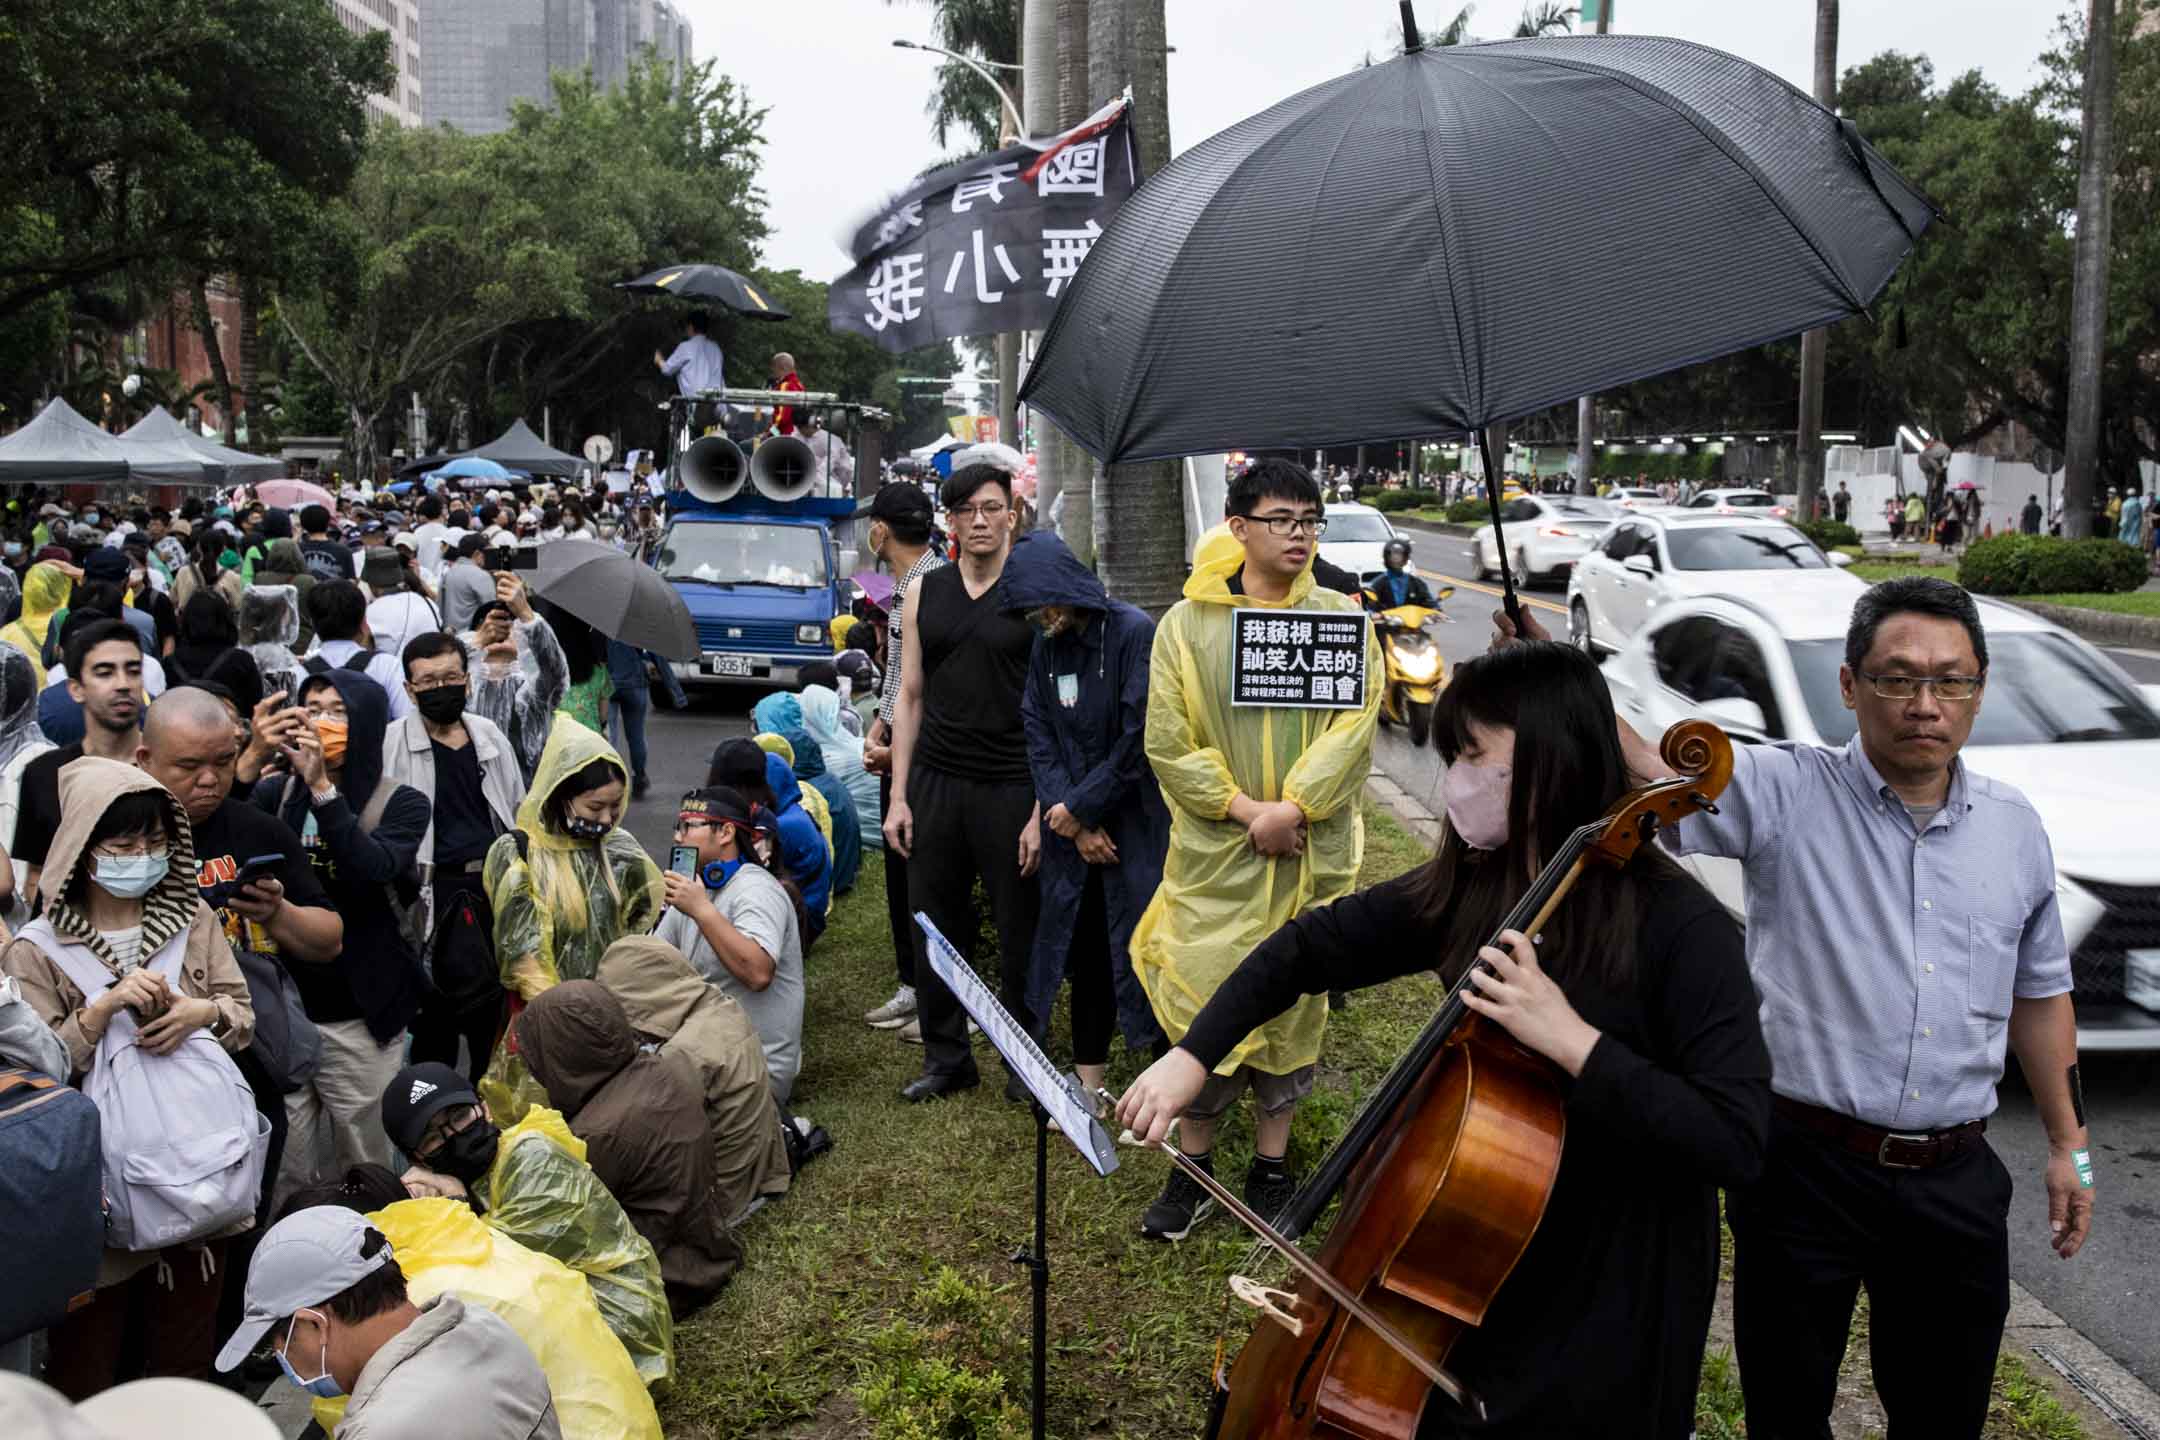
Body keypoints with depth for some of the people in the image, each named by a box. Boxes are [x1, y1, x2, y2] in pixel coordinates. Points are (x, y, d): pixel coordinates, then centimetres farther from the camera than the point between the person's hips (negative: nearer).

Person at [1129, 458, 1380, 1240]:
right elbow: (1168, 741, -4)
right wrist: (1247, 810, -13)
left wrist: (1290, 807, -19)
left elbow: (1354, 725, -7)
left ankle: (1271, 1165, 26)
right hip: (1214, 855, -1)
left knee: (1291, 1004, 10)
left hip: (1310, 854, 1)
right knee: (1201, 1003, 1)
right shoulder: (1187, 623, 1)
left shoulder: (1340, 617, 4)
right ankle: (1192, 1169, 18)